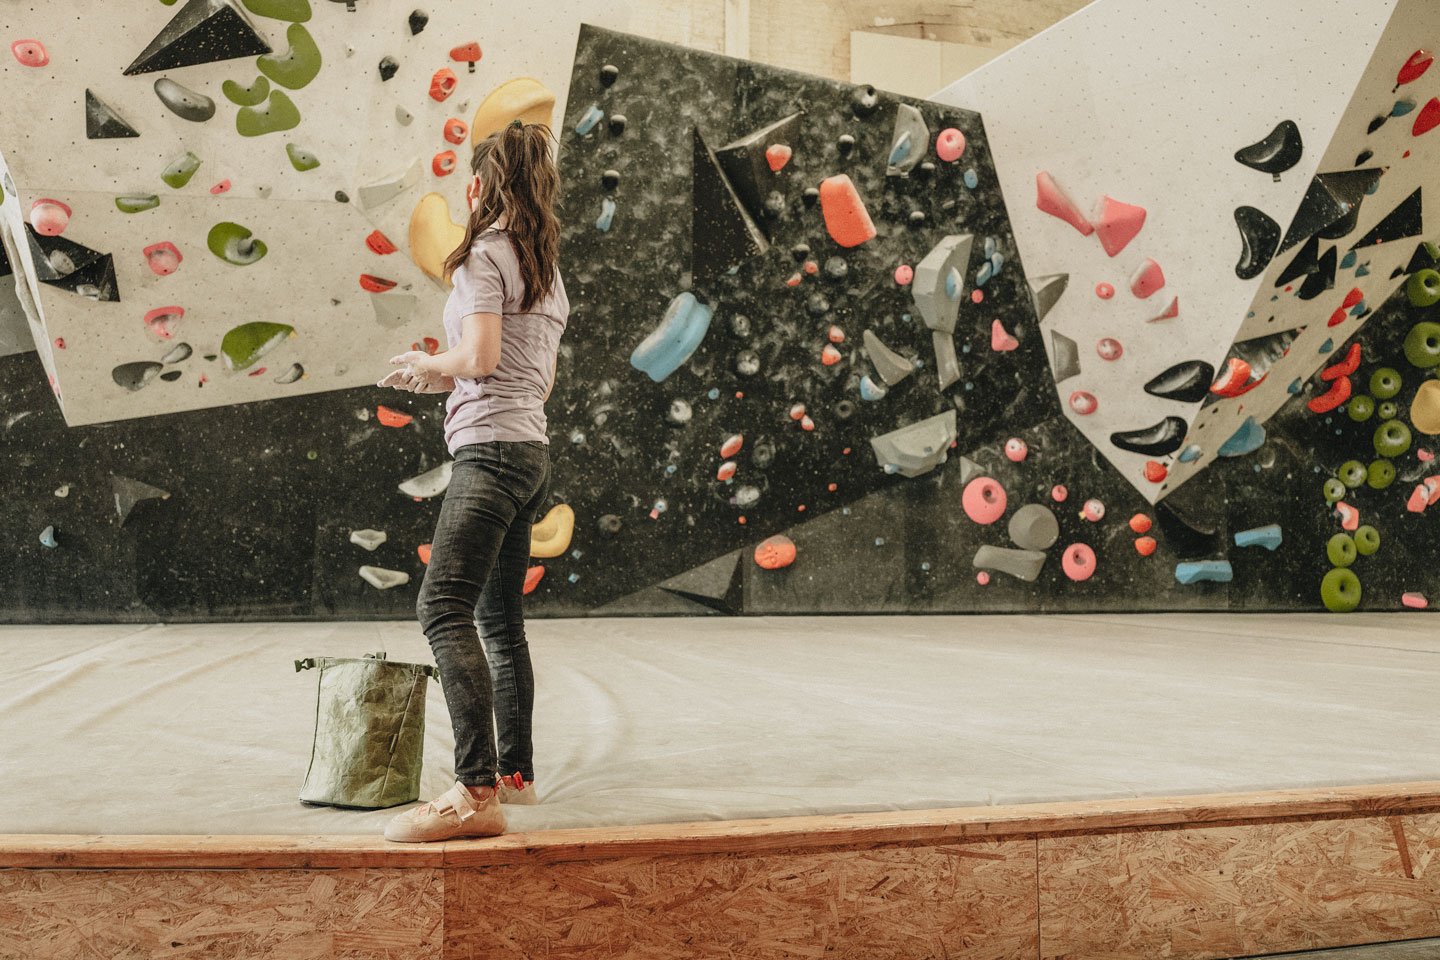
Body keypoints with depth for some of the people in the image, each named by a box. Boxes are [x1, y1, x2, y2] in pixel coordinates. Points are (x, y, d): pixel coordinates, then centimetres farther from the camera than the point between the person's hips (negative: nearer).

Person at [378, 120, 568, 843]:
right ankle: (515, 773, 24)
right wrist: (440, 379, 22)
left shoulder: (484, 255, -7)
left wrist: (428, 363, 3)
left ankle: (476, 793, -27)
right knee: (501, 620, 16)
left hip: (491, 450, -10)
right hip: (532, 452, 10)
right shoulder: (549, 272, 19)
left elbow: (479, 357, -18)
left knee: (444, 608, -18)